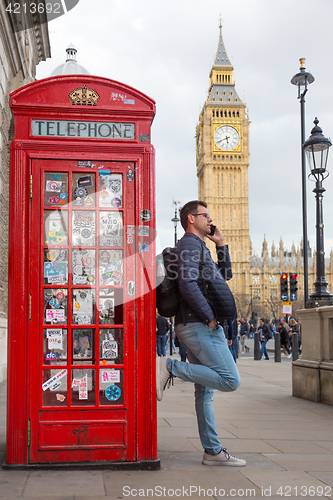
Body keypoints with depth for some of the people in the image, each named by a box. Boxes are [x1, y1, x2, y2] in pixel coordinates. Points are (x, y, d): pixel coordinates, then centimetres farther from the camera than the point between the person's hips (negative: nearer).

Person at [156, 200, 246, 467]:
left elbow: (225, 275, 33)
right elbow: (188, 285, -21)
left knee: (205, 390, 9)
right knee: (230, 380, -14)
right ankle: (169, 367, -10)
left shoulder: (199, 247, 25)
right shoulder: (190, 244, -7)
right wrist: (210, 317, -16)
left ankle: (213, 451, 13)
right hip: (199, 326, -10)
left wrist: (221, 245, 23)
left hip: (200, 327, 10)